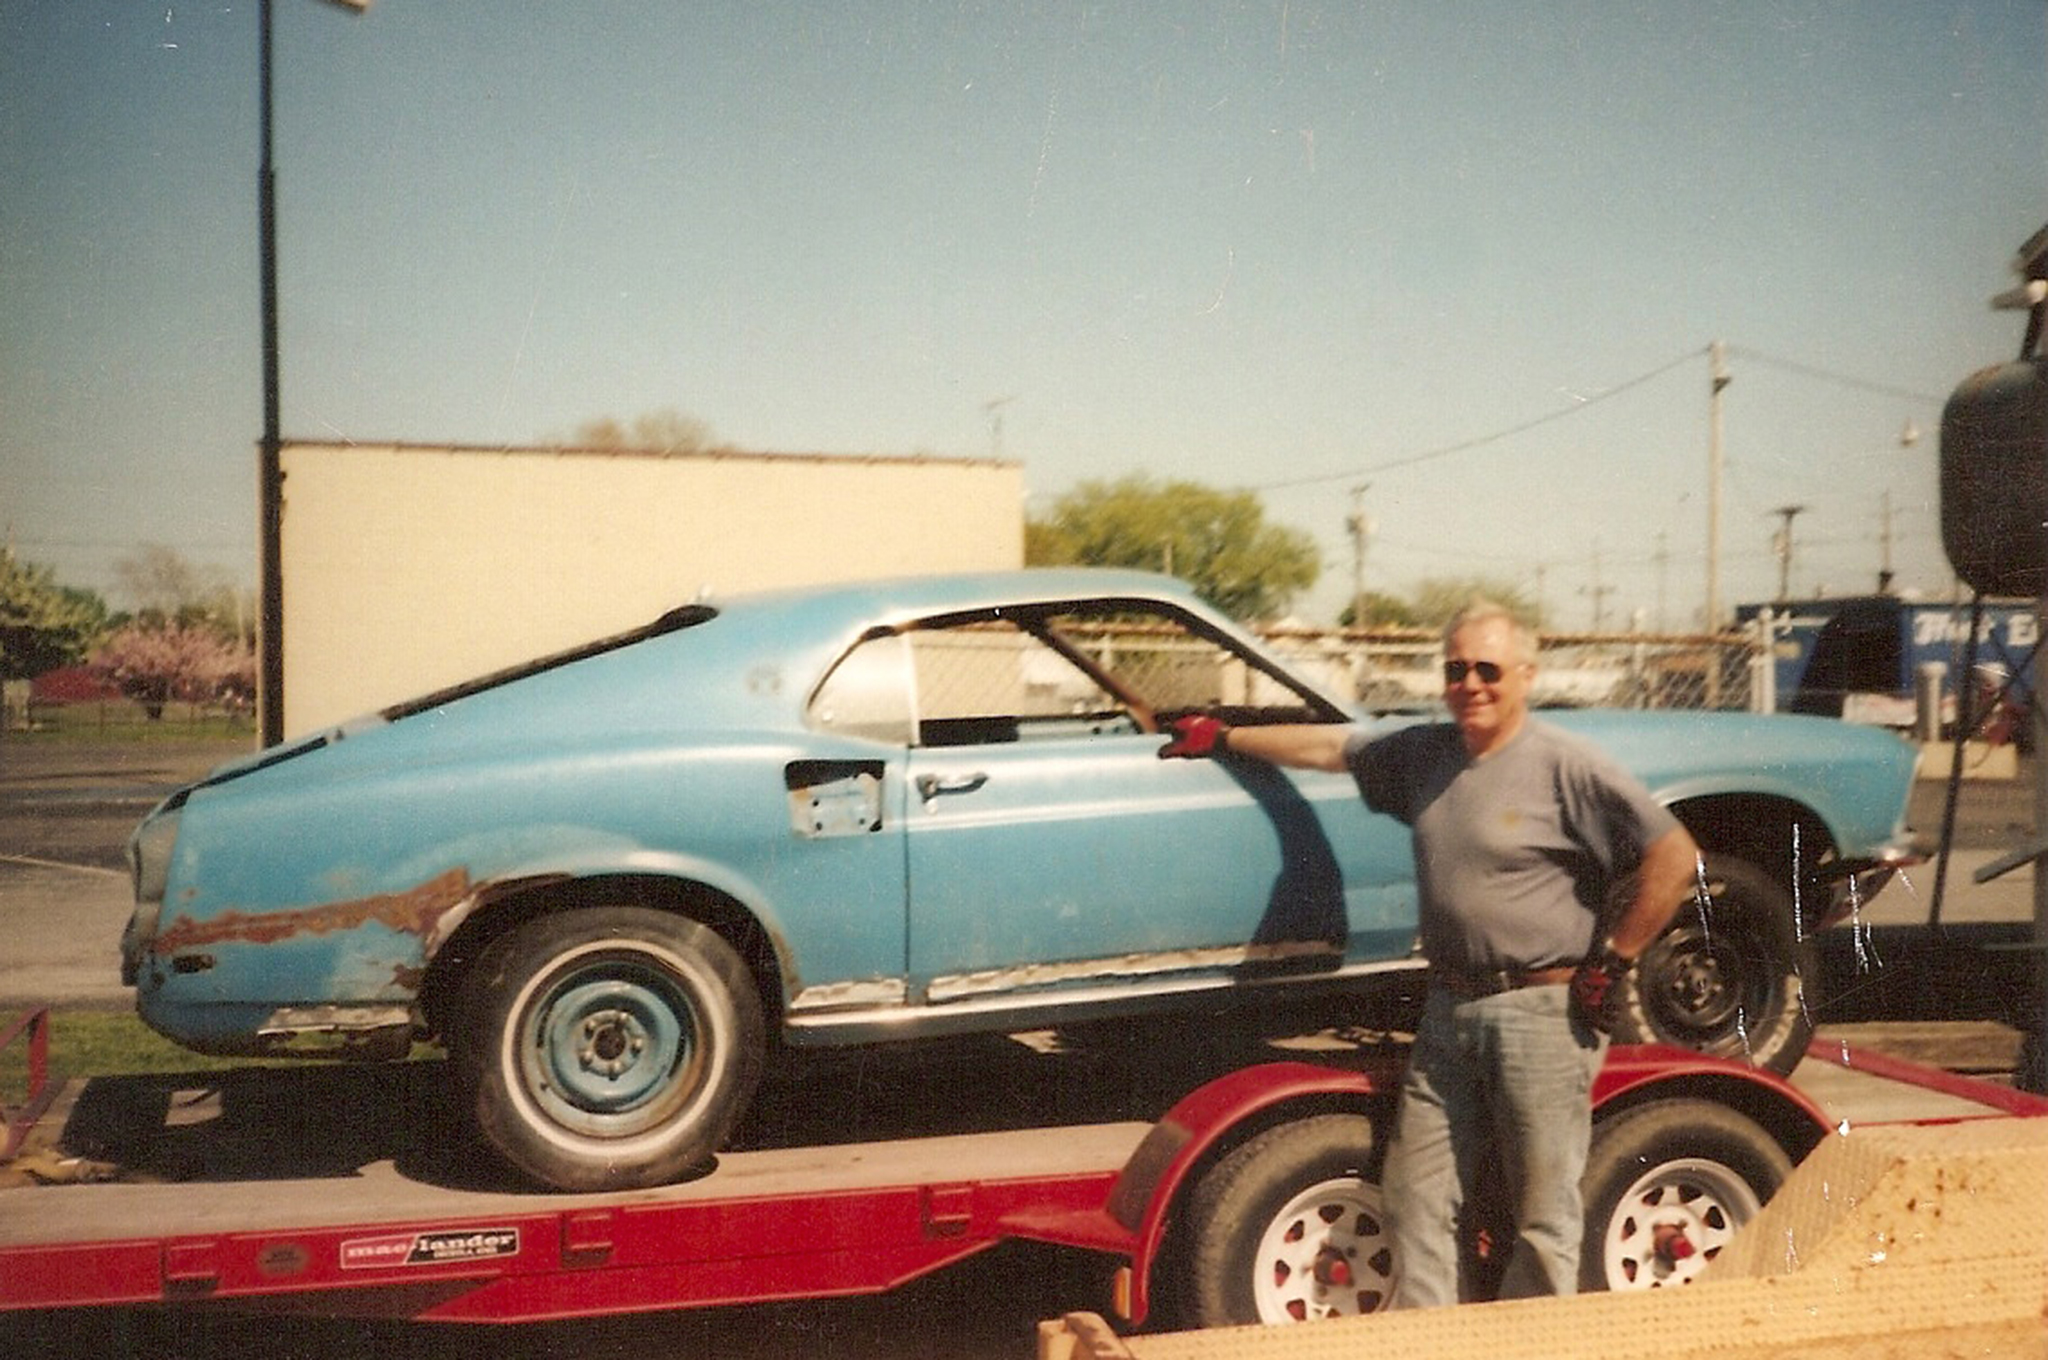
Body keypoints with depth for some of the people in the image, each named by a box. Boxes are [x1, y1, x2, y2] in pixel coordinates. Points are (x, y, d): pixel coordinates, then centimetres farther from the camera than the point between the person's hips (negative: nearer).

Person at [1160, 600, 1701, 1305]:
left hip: (1543, 1014, -6)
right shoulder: (1424, 753, 10)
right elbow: (1329, 745, 23)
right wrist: (1225, 737, 27)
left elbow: (1674, 857, -12)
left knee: (1544, 1218, 1)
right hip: (1447, 1011, 6)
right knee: (1416, 1201, 9)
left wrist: (1611, 962, -9)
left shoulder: (1567, 765, -9)